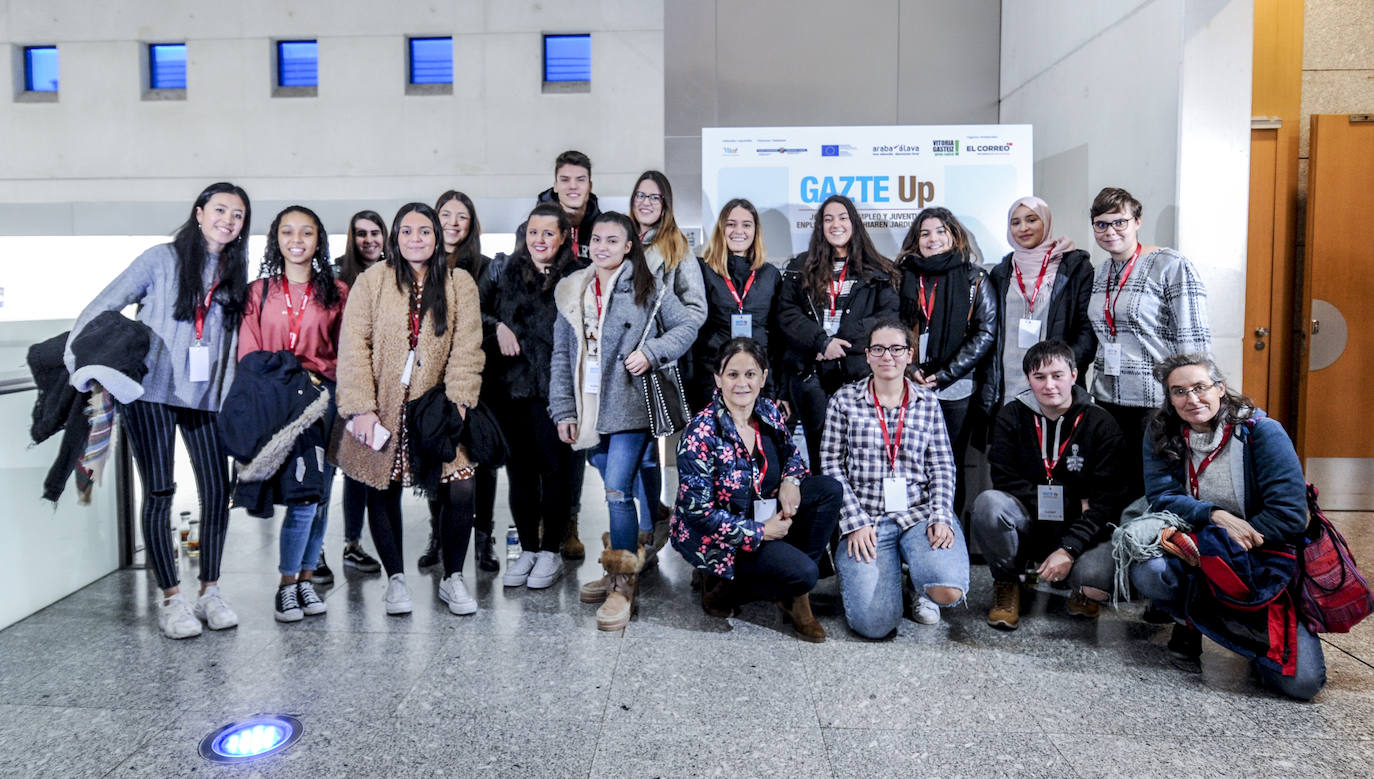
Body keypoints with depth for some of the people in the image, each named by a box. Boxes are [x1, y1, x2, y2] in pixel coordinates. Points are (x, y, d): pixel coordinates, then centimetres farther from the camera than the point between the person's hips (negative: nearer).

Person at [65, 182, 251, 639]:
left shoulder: (235, 274, 11)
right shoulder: (162, 260, 0)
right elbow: (104, 307, 1)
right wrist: (75, 361, -5)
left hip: (205, 396, 4)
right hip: (151, 391, -3)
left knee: (217, 491, 0)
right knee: (159, 492, -1)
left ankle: (210, 593, 14)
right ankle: (171, 599, 7)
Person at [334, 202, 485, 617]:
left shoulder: (460, 285, 3)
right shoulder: (372, 281, -1)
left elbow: (466, 348, -1)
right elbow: (354, 346, -5)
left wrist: (458, 401, -12)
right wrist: (361, 408, -12)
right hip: (384, 409, 0)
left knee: (460, 491, -8)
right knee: (383, 493, 8)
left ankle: (452, 579, 10)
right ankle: (395, 579, 25)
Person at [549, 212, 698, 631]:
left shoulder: (646, 286, 1)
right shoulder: (571, 291, 13)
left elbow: (685, 326, 3)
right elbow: (561, 355, 13)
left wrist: (650, 352, -13)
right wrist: (563, 411, 7)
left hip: (630, 406, -4)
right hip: (590, 408, 5)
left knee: (618, 491, -11)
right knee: (614, 493, 11)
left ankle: (623, 585, -3)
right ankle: (619, 568, 25)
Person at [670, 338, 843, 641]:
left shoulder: (769, 412, -3)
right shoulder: (701, 433, -23)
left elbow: (790, 453, 17)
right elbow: (697, 512, -22)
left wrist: (790, 480, -8)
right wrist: (760, 531, -20)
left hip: (764, 516, 7)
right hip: (717, 539, -7)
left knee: (829, 489, -10)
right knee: (802, 573, -24)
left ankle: (794, 594, -4)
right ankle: (726, 586, 1)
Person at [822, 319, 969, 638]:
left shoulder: (928, 402, 9)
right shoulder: (844, 400, 3)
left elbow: (942, 465, 8)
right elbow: (831, 465, 1)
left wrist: (941, 516, -8)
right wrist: (855, 522, -8)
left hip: (919, 512, 1)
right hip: (865, 519, -1)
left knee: (949, 590, -28)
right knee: (874, 624, -17)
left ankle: (923, 589, 11)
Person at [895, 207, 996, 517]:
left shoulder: (975, 279, 4)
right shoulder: (904, 276, 10)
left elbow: (985, 332, -2)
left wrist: (944, 375, -9)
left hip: (956, 389, -1)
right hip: (910, 387, 1)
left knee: (951, 462, 4)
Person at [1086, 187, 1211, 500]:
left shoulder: (1171, 266, -8)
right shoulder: (1101, 273, 13)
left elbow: (1194, 339, -10)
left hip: (1158, 402, -6)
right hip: (1108, 399, 6)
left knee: (1153, 487, 1)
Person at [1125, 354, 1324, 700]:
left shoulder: (1262, 432, -9)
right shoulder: (1161, 435, 0)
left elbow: (1289, 514, -14)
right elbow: (1161, 498, -9)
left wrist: (1237, 542, -18)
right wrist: (1215, 516, -24)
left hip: (1264, 559, -2)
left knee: (1303, 680, -18)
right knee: (1146, 572, -33)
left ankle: (1256, 636, 17)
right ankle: (1189, 624, 1)